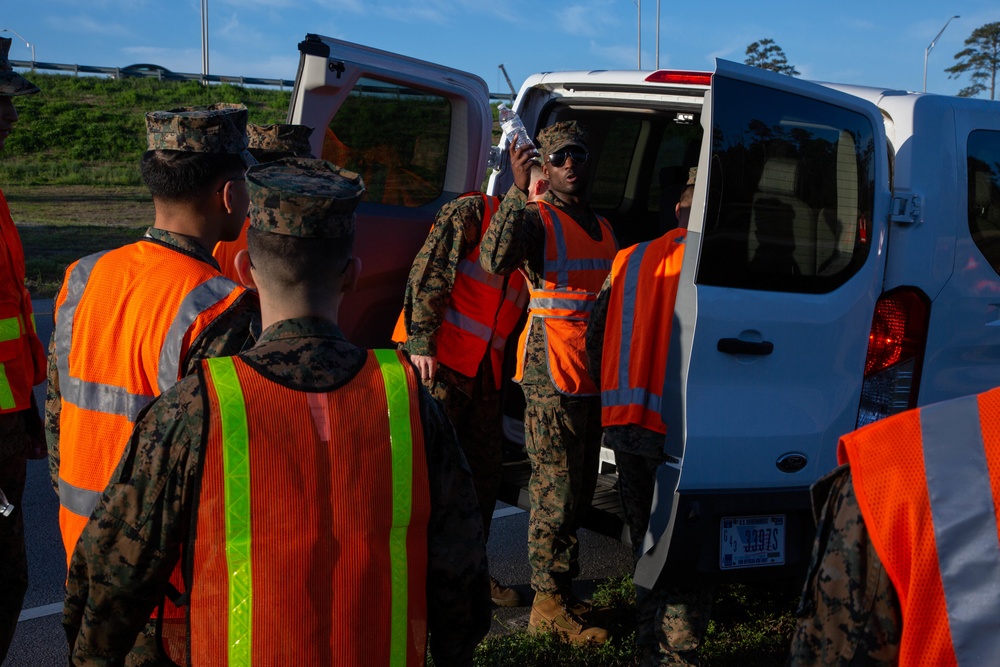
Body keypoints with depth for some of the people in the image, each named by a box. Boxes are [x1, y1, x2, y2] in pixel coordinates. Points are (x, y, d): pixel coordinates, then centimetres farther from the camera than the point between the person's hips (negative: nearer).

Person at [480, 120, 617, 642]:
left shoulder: (603, 227, 18)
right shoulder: (536, 218, -6)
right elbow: (493, 260, -27)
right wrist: (518, 190, -31)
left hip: (593, 377, 8)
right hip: (552, 374, -8)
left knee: (581, 489, 14)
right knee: (556, 491, -7)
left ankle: (562, 587, 26)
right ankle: (549, 604, 2)